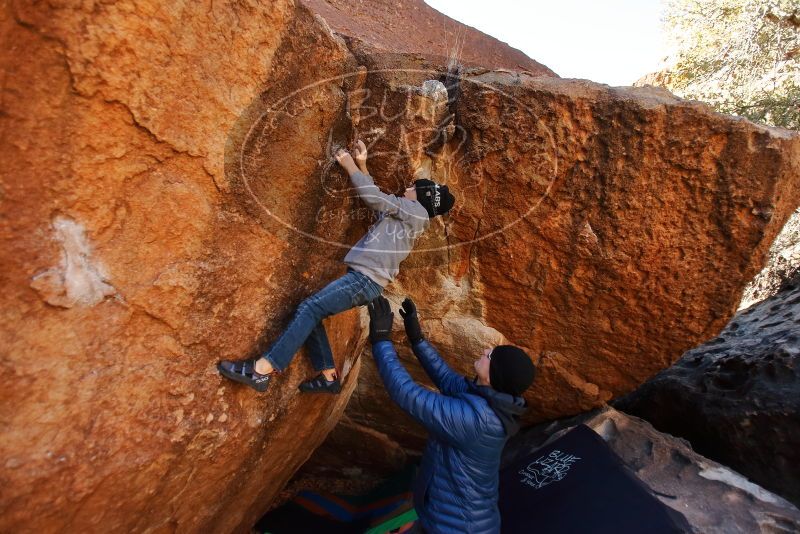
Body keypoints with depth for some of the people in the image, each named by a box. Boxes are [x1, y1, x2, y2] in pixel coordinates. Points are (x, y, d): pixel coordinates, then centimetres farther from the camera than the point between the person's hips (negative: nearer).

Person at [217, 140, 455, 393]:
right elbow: (376, 198, 32)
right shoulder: (407, 216, 25)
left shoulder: (416, 211, 0)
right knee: (310, 313, 7)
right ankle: (328, 377, 8)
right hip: (363, 279, 10)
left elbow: (373, 197, -5)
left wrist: (350, 165, 5)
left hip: (365, 278, -10)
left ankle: (261, 370, -21)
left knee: (309, 309, -18)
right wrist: (362, 164, 26)